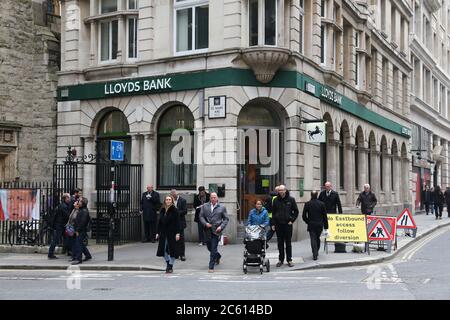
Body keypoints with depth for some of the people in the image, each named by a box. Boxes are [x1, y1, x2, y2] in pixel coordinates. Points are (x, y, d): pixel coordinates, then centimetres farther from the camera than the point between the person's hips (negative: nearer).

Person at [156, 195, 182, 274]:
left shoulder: (174, 210, -6)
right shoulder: (162, 210, 9)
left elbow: (178, 222, -9)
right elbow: (159, 222, 13)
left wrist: (178, 233, -15)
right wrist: (158, 233, 9)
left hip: (172, 233, -5)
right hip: (163, 233, 5)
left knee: (172, 249, 0)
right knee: (163, 249, 6)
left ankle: (170, 266, 10)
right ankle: (168, 262, 26)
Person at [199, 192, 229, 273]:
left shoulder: (222, 207, 4)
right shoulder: (204, 206, 8)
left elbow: (226, 219, 5)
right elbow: (201, 216, 6)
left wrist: (221, 227, -10)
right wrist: (205, 223, -11)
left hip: (216, 231, -3)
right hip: (207, 230, 3)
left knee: (213, 249, -7)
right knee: (209, 247, 15)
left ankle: (211, 267, -1)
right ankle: (218, 256, 45)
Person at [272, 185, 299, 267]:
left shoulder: (291, 200, -1)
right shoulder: (276, 200, 3)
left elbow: (296, 211, 5)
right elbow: (274, 213, 9)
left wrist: (292, 220, -4)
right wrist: (273, 224, 3)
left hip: (288, 224, -2)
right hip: (278, 225, 2)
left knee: (288, 243, 4)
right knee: (280, 243, 7)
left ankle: (289, 260, 12)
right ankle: (281, 260, 14)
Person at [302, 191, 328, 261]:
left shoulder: (307, 204, -5)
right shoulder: (322, 204, -2)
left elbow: (304, 216, -3)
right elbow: (325, 216, -1)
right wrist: (326, 227, 3)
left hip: (311, 225, -2)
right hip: (320, 225, 2)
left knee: (313, 239, -2)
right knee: (318, 238, 18)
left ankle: (315, 255, -11)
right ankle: (316, 252, 29)